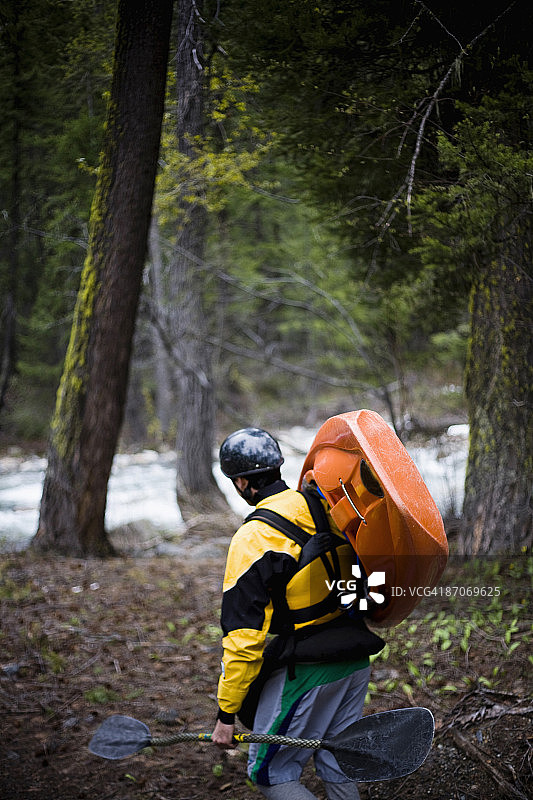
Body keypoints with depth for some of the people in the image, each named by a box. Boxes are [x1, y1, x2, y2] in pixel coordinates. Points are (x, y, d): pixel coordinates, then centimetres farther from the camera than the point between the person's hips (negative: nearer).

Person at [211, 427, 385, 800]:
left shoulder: (254, 538, -17)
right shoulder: (327, 506, 2)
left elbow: (243, 637, -18)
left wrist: (227, 713, -10)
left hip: (306, 673, -7)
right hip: (356, 662, 7)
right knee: (338, 769, 19)